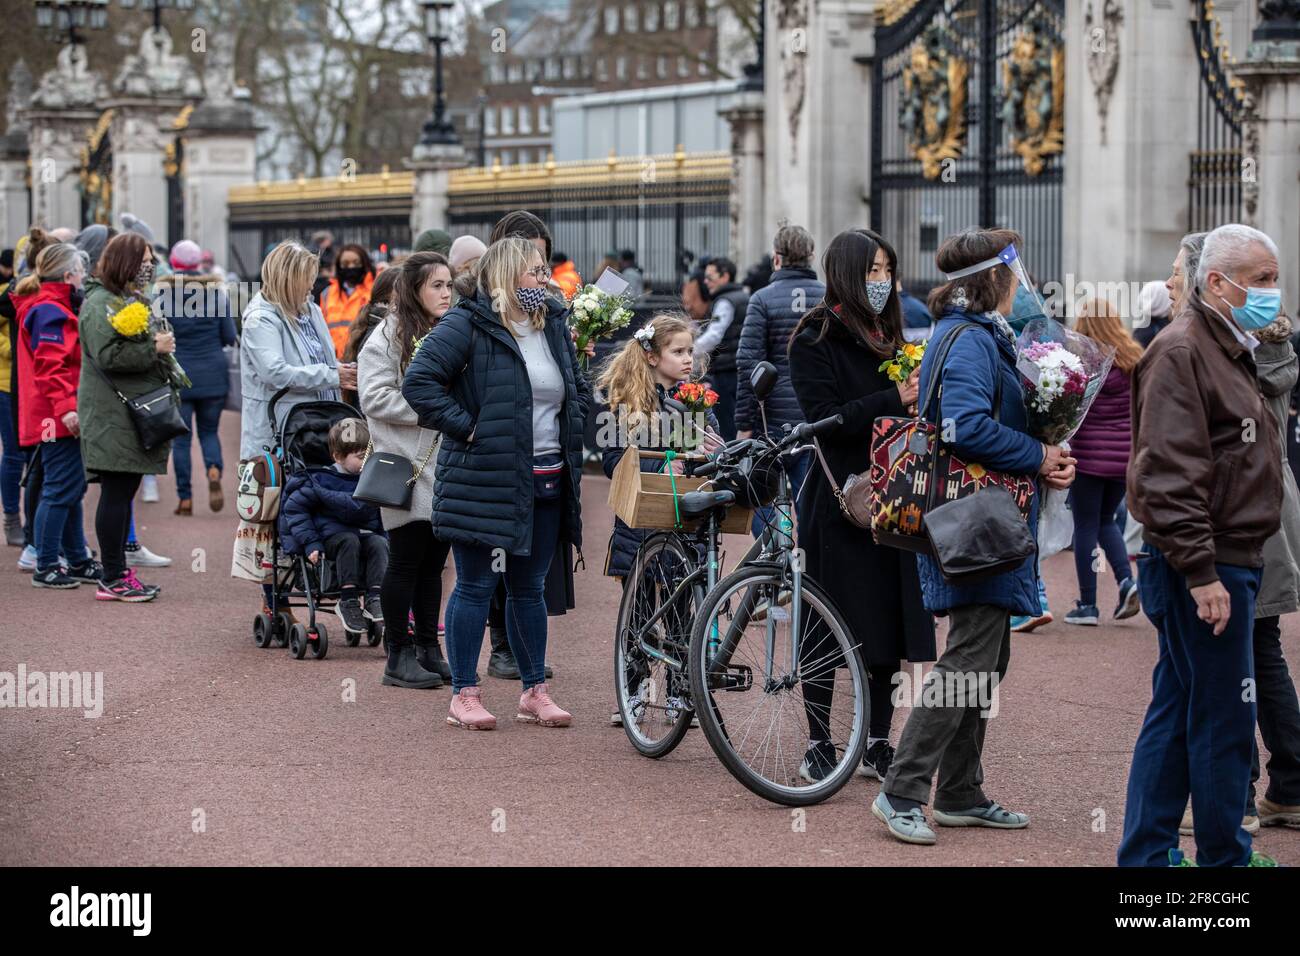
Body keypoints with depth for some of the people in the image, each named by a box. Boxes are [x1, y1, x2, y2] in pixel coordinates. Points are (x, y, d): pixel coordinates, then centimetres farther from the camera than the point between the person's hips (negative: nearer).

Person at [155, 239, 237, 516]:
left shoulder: (164, 294, -6)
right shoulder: (216, 291, 0)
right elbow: (230, 336, 2)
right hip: (213, 374, 2)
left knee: (180, 437, 5)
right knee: (209, 430, 15)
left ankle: (185, 498, 2)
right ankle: (214, 469, -15)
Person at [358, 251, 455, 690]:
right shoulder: (390, 335, -6)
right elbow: (376, 398, -15)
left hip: (447, 468, 6)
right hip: (409, 468, -6)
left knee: (433, 562, 10)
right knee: (405, 562, -2)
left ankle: (428, 649, 17)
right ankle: (399, 656, 4)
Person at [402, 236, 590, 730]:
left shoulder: (554, 327, 13)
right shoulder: (468, 325, -10)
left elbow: (579, 387, 28)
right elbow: (419, 381, -18)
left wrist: (571, 430, 13)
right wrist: (465, 426, -17)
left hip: (547, 482, 6)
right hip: (484, 481, -6)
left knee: (529, 589, 13)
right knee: (476, 587, 0)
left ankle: (535, 690, 21)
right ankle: (464, 695, 7)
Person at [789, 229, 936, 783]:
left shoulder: (887, 337, 16)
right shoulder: (815, 340, -5)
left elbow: (907, 415, 17)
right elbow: (825, 418, -16)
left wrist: (922, 396, -4)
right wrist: (893, 399, -23)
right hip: (837, 502, -6)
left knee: (889, 628, 6)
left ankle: (878, 745, 14)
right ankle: (818, 746, 9)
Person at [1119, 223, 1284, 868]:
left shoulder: (1228, 350, 19)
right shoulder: (1180, 352, -14)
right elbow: (1169, 475, -21)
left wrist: (1213, 568, 16)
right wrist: (1202, 572, -24)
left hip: (1227, 564, 10)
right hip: (1206, 570, -10)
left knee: (1175, 714, 12)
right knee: (1224, 721, -4)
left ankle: (1147, 854, 18)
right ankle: (1224, 858, 5)